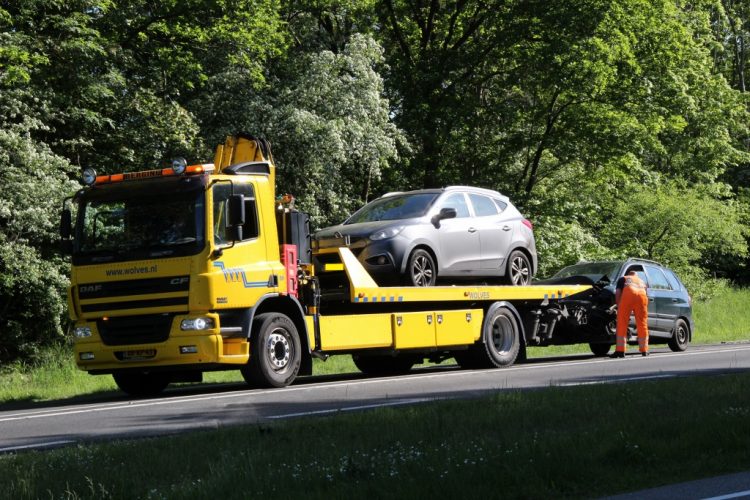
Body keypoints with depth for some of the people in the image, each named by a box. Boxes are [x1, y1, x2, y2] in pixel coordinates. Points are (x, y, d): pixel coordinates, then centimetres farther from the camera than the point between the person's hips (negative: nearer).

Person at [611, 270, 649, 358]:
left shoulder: (623, 279, 31)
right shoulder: (642, 282, 39)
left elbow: (617, 293, 17)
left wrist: (618, 307, 23)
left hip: (628, 293, -3)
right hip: (642, 294, 3)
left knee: (622, 323, 3)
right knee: (642, 323, 12)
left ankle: (620, 351, 0)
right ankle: (644, 350, 15)